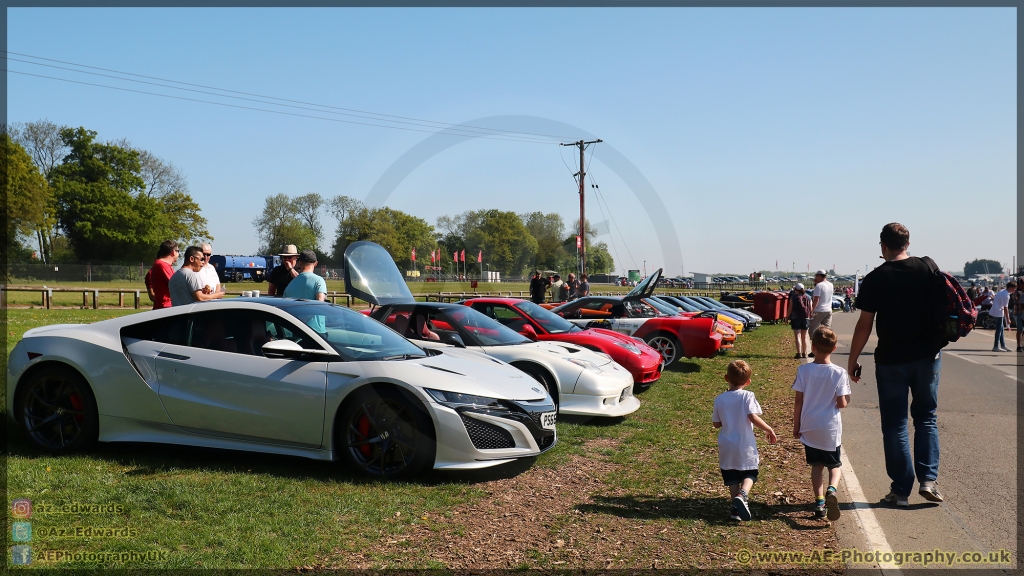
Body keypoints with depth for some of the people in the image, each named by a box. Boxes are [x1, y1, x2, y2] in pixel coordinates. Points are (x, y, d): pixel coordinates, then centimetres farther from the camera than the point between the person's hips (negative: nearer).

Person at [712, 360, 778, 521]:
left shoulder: (719, 399, -1)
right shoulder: (747, 396, -10)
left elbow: (716, 423, 4)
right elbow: (753, 417, -21)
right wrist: (769, 430, -9)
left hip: (726, 447, 3)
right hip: (745, 445, -2)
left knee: (732, 479, 14)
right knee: (750, 475, 14)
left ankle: (736, 508, 9)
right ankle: (742, 495, -13)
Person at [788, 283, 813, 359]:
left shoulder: (793, 297, -4)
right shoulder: (808, 298, 7)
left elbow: (790, 309, -5)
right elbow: (810, 309, 5)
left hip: (796, 318, -4)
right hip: (805, 318, 4)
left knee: (797, 336, -4)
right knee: (804, 337, 13)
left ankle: (799, 353, -13)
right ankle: (805, 353, 15)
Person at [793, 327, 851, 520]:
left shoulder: (804, 370, -9)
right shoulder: (839, 373, -12)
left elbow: (798, 401, -5)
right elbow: (841, 403, -11)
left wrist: (796, 426, 6)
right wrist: (847, 398, 12)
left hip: (809, 427, 1)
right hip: (831, 429, -1)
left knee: (816, 465, 15)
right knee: (834, 464, 14)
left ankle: (819, 501, 8)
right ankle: (831, 489, -13)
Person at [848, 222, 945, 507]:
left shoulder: (875, 279, -10)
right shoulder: (928, 270, -1)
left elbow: (864, 325, -10)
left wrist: (852, 361, -1)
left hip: (891, 361, -3)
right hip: (928, 357, 3)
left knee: (895, 425, 6)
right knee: (926, 418, 17)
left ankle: (901, 489, 10)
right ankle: (928, 479, 8)